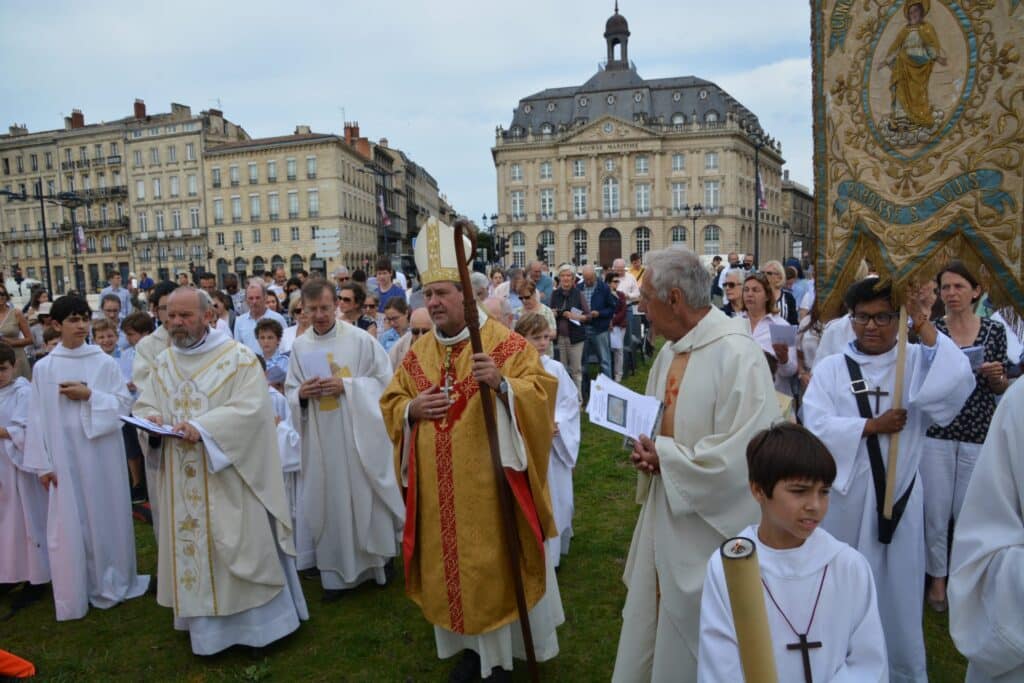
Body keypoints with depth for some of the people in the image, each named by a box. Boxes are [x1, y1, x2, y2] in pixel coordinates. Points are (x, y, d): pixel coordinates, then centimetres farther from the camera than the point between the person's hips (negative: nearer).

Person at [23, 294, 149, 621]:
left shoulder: (105, 362, -1)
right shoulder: (44, 367, 0)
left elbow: (125, 403, -2)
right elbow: (38, 418, 0)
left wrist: (90, 395, -16)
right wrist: (42, 463, -3)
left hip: (102, 451, 0)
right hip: (64, 454, 0)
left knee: (106, 517, 10)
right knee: (69, 524, 5)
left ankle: (109, 583, 28)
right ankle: (75, 595, 18)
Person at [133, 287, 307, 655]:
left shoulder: (238, 356, -8)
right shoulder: (163, 363, 10)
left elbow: (251, 407, -19)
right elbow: (144, 405, 10)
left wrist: (202, 427, -29)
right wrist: (152, 419, -14)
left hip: (228, 475, -5)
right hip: (183, 483, 6)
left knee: (241, 546, 3)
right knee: (191, 546, 13)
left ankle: (260, 620, 19)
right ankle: (206, 626, 28)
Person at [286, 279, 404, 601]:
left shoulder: (360, 339, -7)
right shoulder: (299, 345, 4)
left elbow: (385, 380, -7)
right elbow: (290, 391, 10)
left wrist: (347, 386, -18)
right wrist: (301, 394, -13)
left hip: (358, 434, -3)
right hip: (320, 438, 3)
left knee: (366, 496, 7)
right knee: (329, 499, 10)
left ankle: (379, 559, 28)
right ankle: (336, 571, 23)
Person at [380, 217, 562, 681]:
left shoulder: (504, 343, -9)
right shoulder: (418, 353, 7)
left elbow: (541, 392, -13)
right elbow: (390, 403, 12)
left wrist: (502, 384, -30)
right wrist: (412, 409, -9)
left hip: (489, 478, -5)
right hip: (440, 487, 5)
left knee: (497, 561, 6)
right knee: (450, 562, 15)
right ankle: (470, 644, 35)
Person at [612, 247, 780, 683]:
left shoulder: (737, 355, -23)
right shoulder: (670, 351, 5)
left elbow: (743, 453, -28)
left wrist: (665, 458, -19)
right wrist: (646, 450, -6)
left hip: (710, 526, -8)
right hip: (665, 515, 8)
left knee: (695, 641, 12)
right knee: (652, 627, 23)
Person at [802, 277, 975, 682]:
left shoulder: (918, 363, 3)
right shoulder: (830, 369, 1)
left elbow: (958, 386, -19)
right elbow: (816, 427, -9)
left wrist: (925, 327, -17)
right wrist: (872, 426, -15)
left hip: (897, 496, 0)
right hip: (843, 496, 0)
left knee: (896, 591, 10)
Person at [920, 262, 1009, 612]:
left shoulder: (994, 330, 4)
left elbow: (1001, 390, 9)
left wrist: (996, 376, -13)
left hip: (979, 435, 1)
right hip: (935, 434, -1)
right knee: (935, 509, 5)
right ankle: (937, 578, 24)